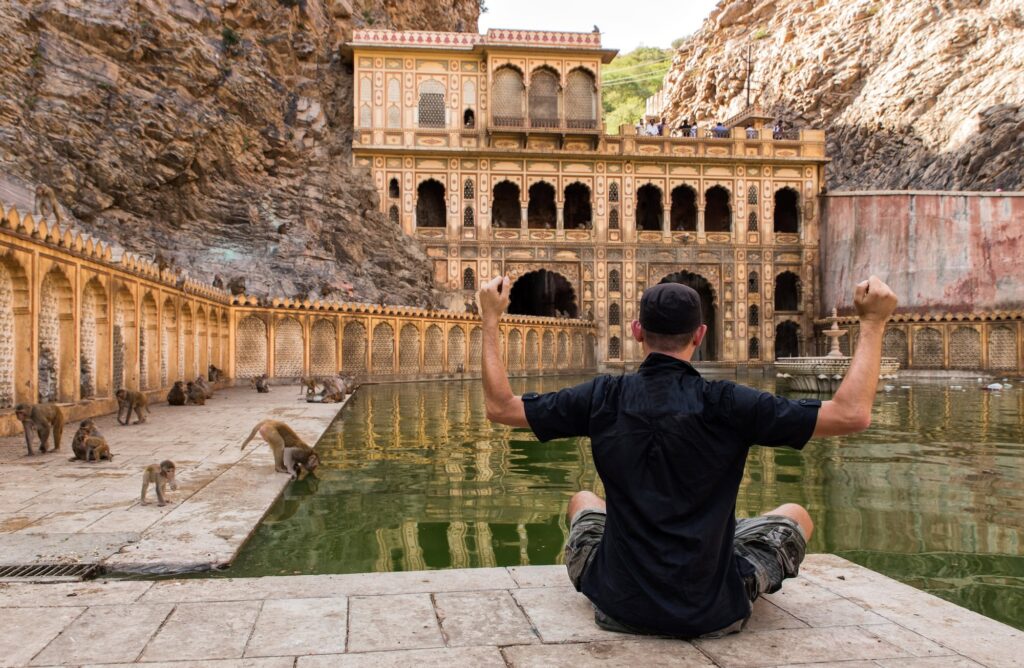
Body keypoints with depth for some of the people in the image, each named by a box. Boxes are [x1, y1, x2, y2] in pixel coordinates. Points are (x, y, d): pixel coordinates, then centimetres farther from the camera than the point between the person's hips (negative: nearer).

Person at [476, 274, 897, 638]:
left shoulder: (603, 398, -11)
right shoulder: (724, 403, -18)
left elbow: (499, 407, -2)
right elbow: (852, 414, -17)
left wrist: (491, 319, 6)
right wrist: (873, 323, -8)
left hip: (619, 608, 2)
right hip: (713, 615, -2)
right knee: (795, 517, 25)